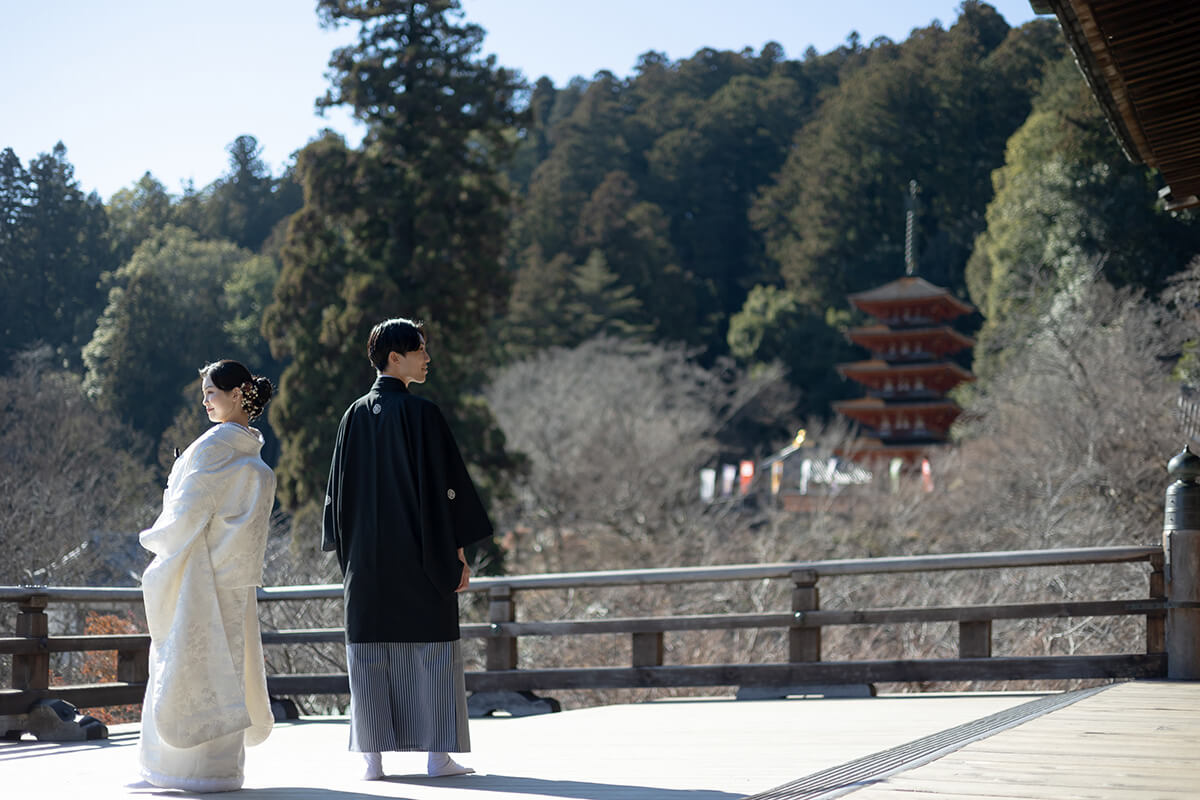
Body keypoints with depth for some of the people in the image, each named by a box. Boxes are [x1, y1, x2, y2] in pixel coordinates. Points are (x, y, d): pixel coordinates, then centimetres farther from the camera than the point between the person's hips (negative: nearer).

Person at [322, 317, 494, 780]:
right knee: (431, 650, 3)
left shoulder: (355, 416, 5)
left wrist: (346, 551, 17)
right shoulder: (421, 414, -11)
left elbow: (340, 490, 9)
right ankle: (438, 755, 3)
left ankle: (373, 758, 6)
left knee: (369, 654, 6)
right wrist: (458, 551, -5)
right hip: (419, 552, -5)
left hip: (367, 556, 5)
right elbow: (443, 486, -12)